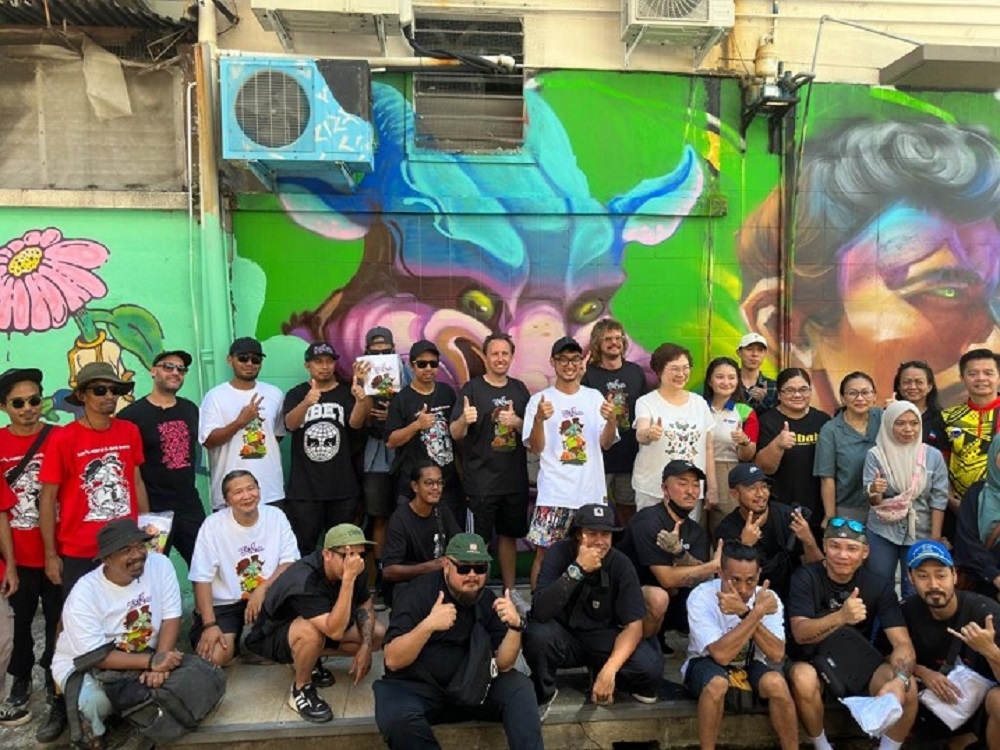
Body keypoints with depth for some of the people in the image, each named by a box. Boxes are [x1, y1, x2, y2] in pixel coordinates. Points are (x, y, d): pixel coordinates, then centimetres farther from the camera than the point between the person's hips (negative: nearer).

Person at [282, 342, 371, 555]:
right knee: (302, 547, 2)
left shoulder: (346, 393, 5)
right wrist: (306, 402, -36)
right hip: (304, 488, -1)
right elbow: (290, 424, -15)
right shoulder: (296, 394, 5)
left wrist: (361, 400, -35)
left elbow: (355, 423, -13)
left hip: (343, 487, 1)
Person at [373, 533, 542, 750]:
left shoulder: (487, 600, -2)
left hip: (468, 687, 3)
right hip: (415, 687, -3)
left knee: (519, 687, -18)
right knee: (397, 716, -34)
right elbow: (393, 661, -22)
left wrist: (515, 627, -24)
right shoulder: (418, 594, -15)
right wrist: (427, 625, -38)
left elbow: (502, 665, -5)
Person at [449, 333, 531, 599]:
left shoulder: (519, 389, 8)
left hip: (515, 478, 4)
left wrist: (517, 422, -13)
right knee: (478, 540, 1)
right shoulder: (472, 389, -4)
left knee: (509, 535, 15)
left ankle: (510, 590, 29)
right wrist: (464, 420, -32)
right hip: (481, 480, -4)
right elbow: (455, 433, -10)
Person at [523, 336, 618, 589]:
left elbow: (606, 442, 4)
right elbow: (535, 448, -6)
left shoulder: (595, 397, 8)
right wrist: (539, 420, -23)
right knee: (544, 553, 0)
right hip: (554, 493, -3)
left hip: (591, 491, 3)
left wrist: (611, 420, -16)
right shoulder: (540, 399, -1)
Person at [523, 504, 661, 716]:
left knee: (650, 668, -25)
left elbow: (633, 624, -16)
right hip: (564, 637, -1)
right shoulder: (559, 553, -19)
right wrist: (576, 570, -38)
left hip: (603, 638, 2)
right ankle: (543, 692, -3)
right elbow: (540, 612, -29)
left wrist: (609, 670, -30)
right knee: (537, 635, -35)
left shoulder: (621, 564, -14)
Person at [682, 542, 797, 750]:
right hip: (708, 663, -2)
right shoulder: (701, 597, -26)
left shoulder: (768, 598, -16)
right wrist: (757, 612, -36)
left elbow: (776, 655, -26)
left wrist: (745, 613, -38)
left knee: (775, 683, -29)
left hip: (750, 664, 3)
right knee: (717, 683, -35)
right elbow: (721, 655, -34)